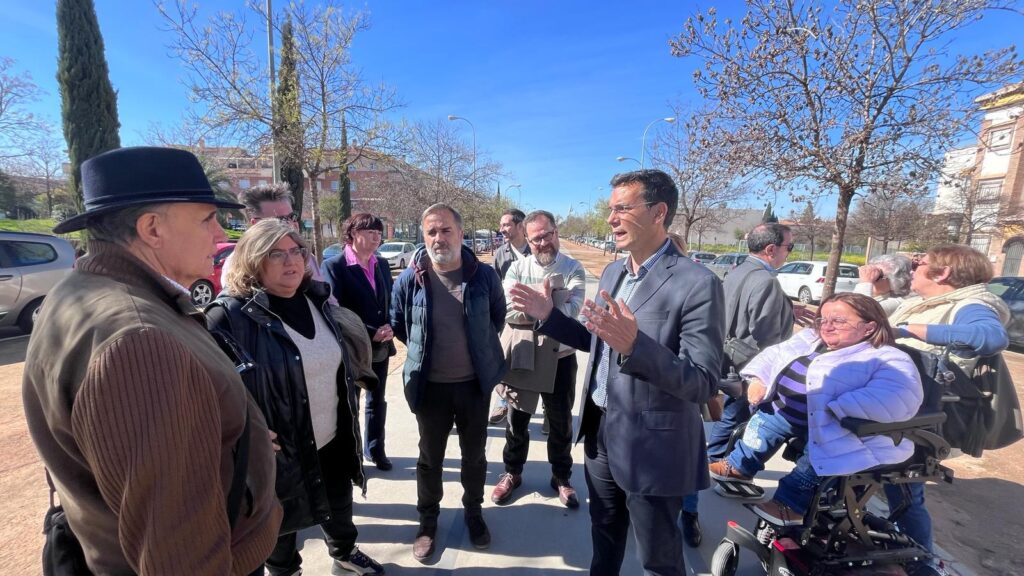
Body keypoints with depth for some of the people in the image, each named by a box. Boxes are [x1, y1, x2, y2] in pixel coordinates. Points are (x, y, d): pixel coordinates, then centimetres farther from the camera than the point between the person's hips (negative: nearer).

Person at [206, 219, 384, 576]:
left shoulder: (316, 298, -1)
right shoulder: (230, 315, -20)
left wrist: (347, 418, 14)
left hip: (333, 439, 6)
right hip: (279, 451, -5)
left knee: (339, 505, 27)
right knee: (282, 523, 20)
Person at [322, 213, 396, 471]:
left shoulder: (382, 264, 5)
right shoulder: (334, 266, -11)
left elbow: (391, 301, 8)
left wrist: (388, 328, -11)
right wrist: (371, 334, -19)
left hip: (380, 347, 5)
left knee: (377, 401, 18)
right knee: (349, 403, 13)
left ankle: (375, 448, 37)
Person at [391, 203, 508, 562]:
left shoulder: (484, 275, -11)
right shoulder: (409, 280, -11)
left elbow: (498, 317, 8)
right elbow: (398, 326, 7)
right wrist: (426, 349, 9)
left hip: (475, 383, 1)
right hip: (431, 386, 0)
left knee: (475, 454, 19)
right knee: (430, 457, 17)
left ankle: (473, 511, 43)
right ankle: (428, 519, 41)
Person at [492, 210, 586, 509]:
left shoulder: (573, 269, -5)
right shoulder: (517, 267, -3)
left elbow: (572, 310, -20)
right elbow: (507, 310, -15)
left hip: (559, 356, 0)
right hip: (520, 355, 1)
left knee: (561, 421, 16)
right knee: (517, 418, 17)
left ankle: (561, 477, 39)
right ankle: (512, 473, 40)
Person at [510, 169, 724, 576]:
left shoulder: (697, 284, -21)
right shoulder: (612, 272, 3)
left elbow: (703, 384, -24)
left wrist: (634, 345, -39)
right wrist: (549, 315, -1)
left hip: (651, 446, -6)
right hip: (600, 430, 7)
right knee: (604, 531, 29)